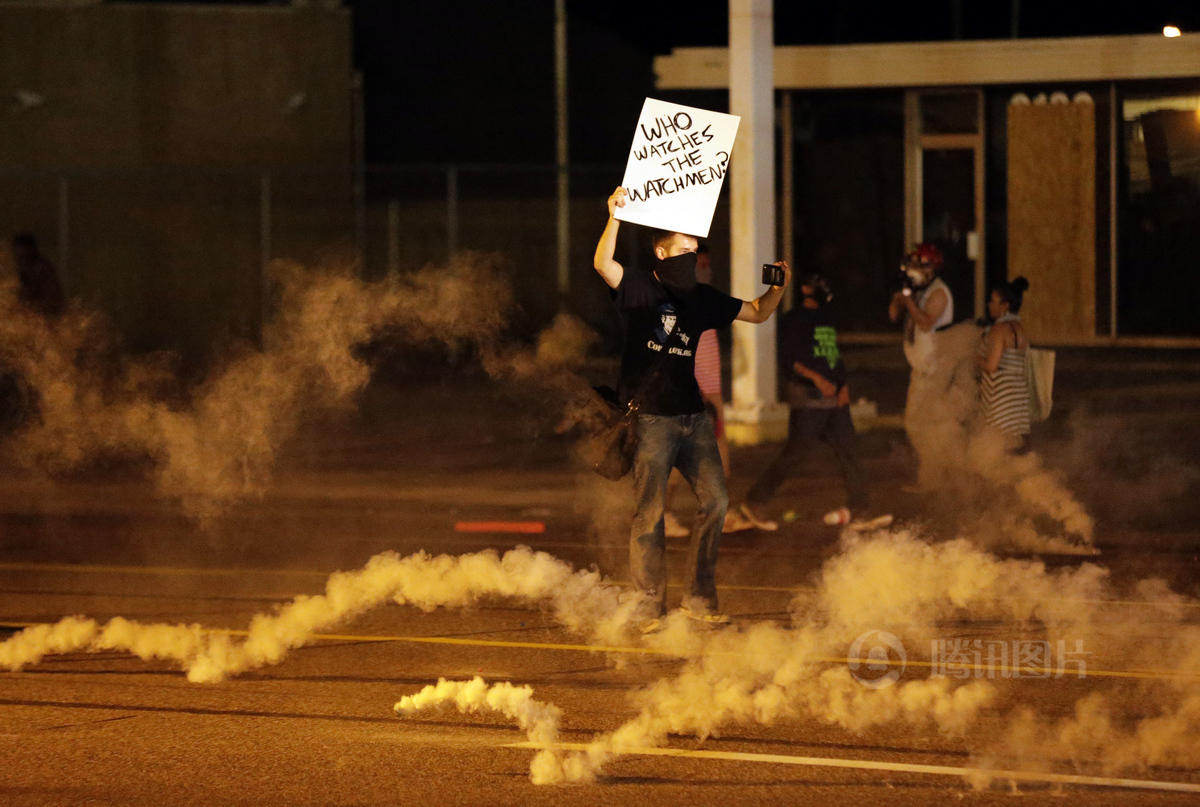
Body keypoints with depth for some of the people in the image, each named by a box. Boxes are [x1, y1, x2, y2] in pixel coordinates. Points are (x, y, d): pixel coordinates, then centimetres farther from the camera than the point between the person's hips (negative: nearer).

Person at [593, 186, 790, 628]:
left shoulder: (702, 298, 13)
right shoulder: (638, 288, -2)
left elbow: (757, 313, 22)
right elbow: (603, 264, -23)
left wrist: (779, 287, 3)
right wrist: (614, 218, -36)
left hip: (692, 417, 5)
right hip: (648, 419, -5)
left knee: (715, 500, 0)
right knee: (649, 514, -4)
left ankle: (700, 598, 10)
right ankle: (652, 607, 1)